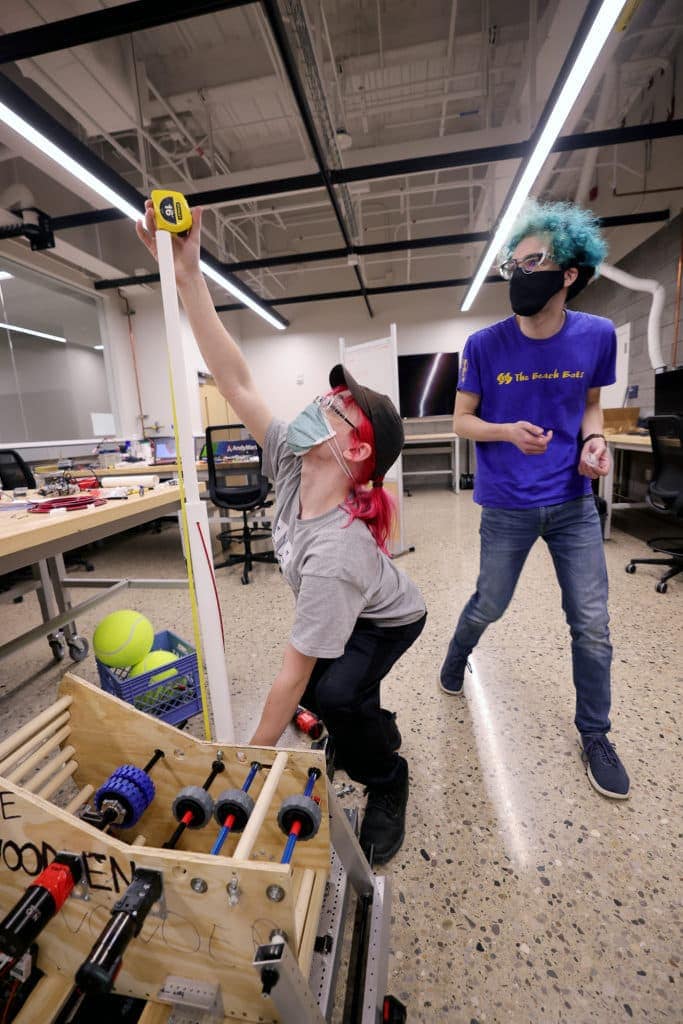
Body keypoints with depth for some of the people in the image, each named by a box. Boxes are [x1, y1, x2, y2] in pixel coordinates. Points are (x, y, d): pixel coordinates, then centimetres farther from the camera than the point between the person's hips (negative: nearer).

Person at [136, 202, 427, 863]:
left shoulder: (333, 554, -43)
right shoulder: (293, 468, -25)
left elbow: (293, 672, -34)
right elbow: (235, 382, -26)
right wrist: (187, 276, -29)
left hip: (387, 621, -6)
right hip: (342, 612, 6)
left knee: (332, 693, -26)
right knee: (330, 691, 1)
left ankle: (387, 782, 8)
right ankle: (374, 729, 35)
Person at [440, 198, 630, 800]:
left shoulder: (597, 335, -3)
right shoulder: (485, 346, -9)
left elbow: (591, 403, 11)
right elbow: (462, 421, -2)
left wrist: (594, 440, -11)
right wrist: (509, 431, -22)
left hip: (574, 503, 2)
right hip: (508, 507, -1)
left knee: (593, 625, 7)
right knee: (489, 606, 14)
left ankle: (595, 736, 31)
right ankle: (457, 657, 48)